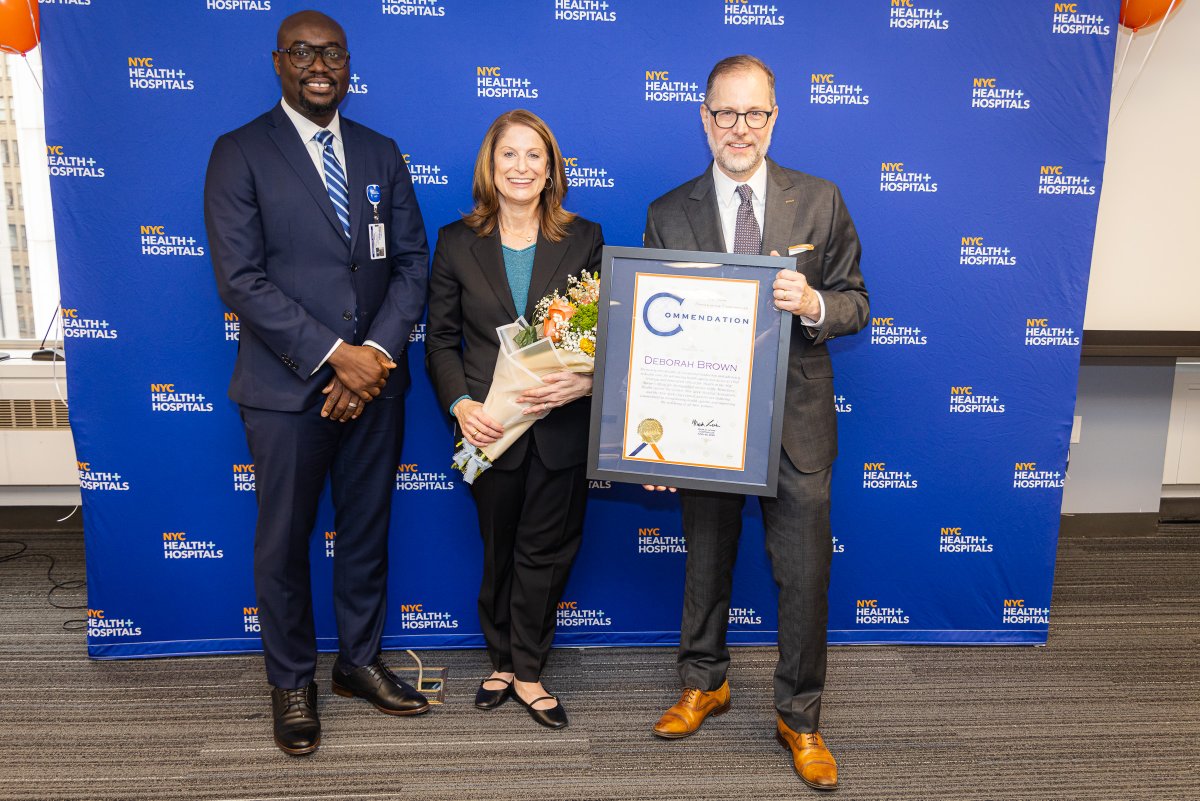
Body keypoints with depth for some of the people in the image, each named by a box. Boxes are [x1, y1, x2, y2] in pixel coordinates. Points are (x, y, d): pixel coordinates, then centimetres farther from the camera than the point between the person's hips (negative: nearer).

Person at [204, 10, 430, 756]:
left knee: (368, 528, 14)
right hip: (287, 386, -3)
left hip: (375, 379, 4)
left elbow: (412, 261, 4)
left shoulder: (381, 154, 9)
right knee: (284, 540, 9)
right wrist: (334, 356, -18)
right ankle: (292, 681, 29)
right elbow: (241, 278, -12)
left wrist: (378, 352, -10)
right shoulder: (239, 154, -3)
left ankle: (361, 660, 34)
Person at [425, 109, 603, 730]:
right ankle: (504, 661, 37)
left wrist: (588, 381, -21)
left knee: (545, 553, 10)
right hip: (490, 425, 1)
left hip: (563, 427, 0)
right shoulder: (457, 243, 1)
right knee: (500, 553, 16)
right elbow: (441, 339, 3)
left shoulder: (584, 240, 0)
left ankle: (525, 671, 29)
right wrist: (460, 405, -12)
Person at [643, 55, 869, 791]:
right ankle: (704, 683, 40)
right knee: (706, 563, 17)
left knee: (805, 573, 6)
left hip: (795, 422, 0)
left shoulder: (820, 201, 0)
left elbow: (856, 304, 3)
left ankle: (800, 717, 27)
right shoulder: (669, 215, 0)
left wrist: (814, 304, -21)